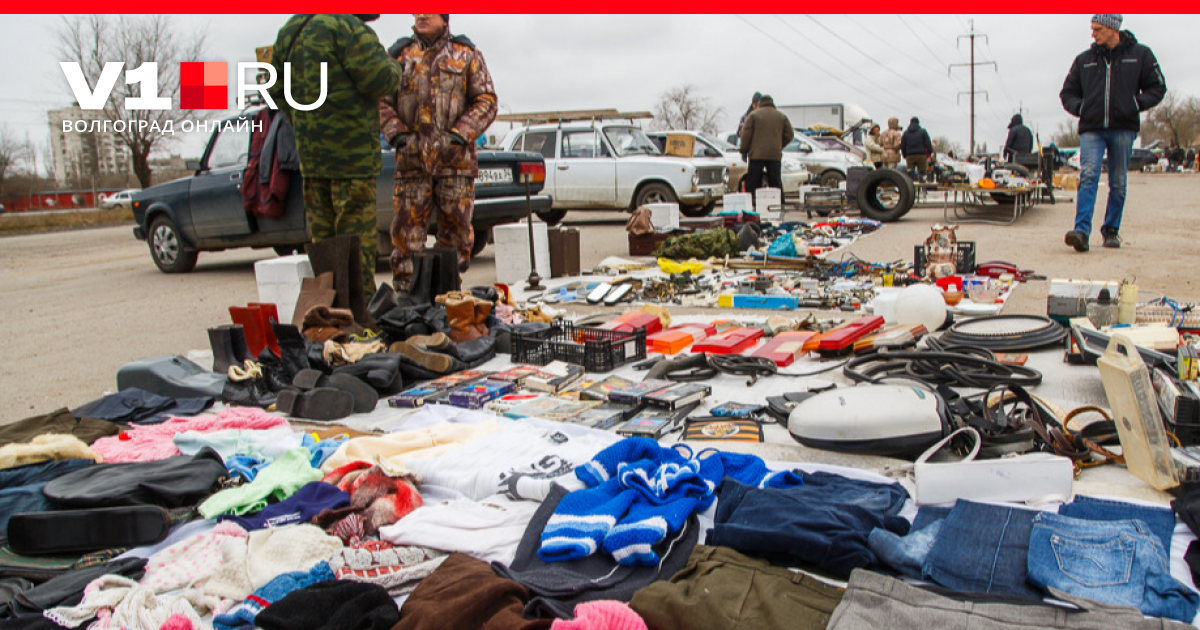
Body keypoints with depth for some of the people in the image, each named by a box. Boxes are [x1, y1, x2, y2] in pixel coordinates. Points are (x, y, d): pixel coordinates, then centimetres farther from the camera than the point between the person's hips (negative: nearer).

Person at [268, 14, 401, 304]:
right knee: (358, 236, -3)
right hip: (351, 151, -8)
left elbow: (275, 88, 20)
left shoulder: (290, 30, 15)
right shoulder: (349, 28, -12)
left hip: (310, 151, 8)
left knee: (322, 237, 14)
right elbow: (379, 80, -17)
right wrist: (389, 63, 4)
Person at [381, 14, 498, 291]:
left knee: (456, 226, 1)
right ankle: (405, 287, 6)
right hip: (411, 159, 1)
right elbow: (382, 101, 11)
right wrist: (397, 134, -6)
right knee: (407, 226, -2)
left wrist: (460, 134, -8)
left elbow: (486, 101, 4)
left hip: (455, 158, -1)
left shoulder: (466, 54, 10)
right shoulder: (399, 54, 14)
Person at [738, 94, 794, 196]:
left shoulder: (753, 114, 4)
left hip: (757, 154, -2)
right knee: (776, 182, 6)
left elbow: (746, 133, -1)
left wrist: (744, 150, 8)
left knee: (752, 183, 1)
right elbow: (789, 135, 11)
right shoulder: (782, 116, 12)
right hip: (775, 155, 2)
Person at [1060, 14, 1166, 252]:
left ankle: (1111, 230, 16)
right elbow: (1067, 92, 18)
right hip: (1091, 129, 0)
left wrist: (1135, 105, -6)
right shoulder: (1084, 60, 11)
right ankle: (1082, 231, -23)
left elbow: (1157, 87, 9)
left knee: (1118, 183, 5)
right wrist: (1080, 108, 0)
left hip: (1123, 128, 0)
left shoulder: (1140, 54, 7)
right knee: (1088, 176, -15)